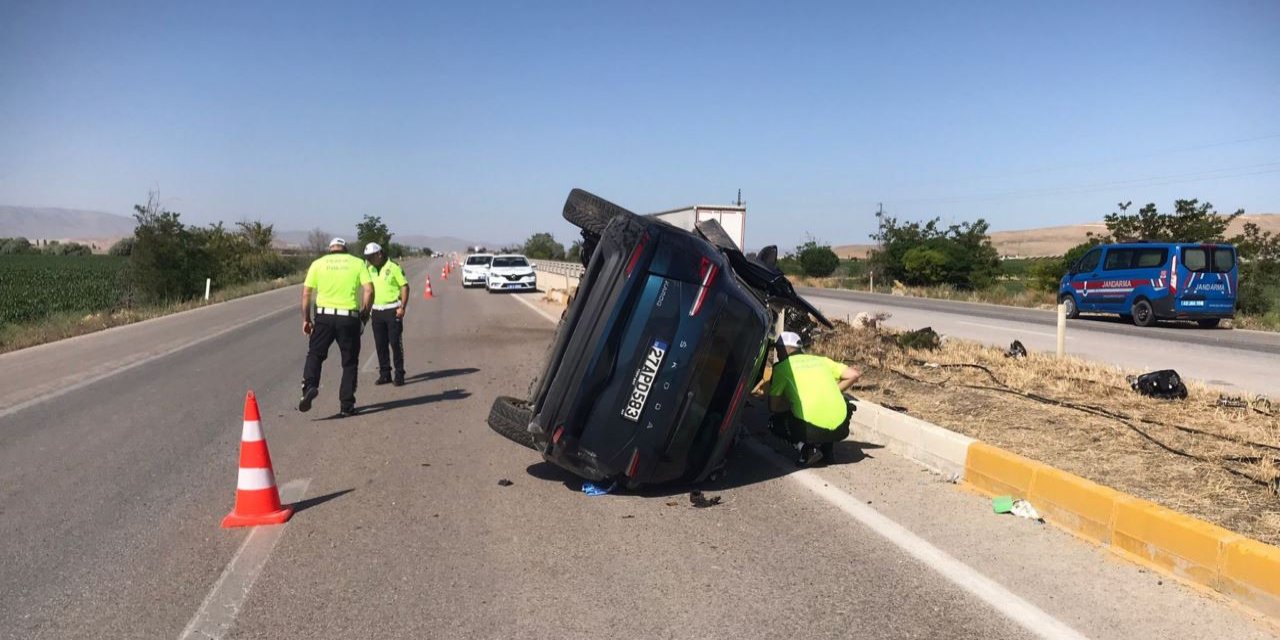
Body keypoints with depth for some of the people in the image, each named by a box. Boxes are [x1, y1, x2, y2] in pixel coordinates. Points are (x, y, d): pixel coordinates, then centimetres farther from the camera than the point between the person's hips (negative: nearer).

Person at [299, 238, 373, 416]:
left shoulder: (318, 263, 8)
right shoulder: (358, 263, 6)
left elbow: (306, 293, 4)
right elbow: (369, 290, -5)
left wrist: (306, 319, 11)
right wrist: (365, 313, 6)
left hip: (324, 316, 0)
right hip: (349, 318, 0)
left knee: (315, 354, 13)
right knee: (350, 362, 9)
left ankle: (309, 385, -14)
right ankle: (347, 405, 10)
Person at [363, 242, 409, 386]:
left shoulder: (393, 268, -7)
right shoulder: (370, 270, 11)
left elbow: (405, 286, -8)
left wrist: (402, 307, -15)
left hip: (392, 310, -6)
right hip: (377, 311, 6)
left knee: (395, 343, -4)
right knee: (380, 345, 8)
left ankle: (399, 375, 4)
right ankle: (384, 374, 17)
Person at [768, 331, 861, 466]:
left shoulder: (782, 367, 7)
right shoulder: (821, 360, 19)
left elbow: (773, 407, 8)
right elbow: (855, 374, 15)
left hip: (812, 430, -4)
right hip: (841, 429, 5)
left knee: (776, 423, 24)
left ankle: (806, 449, -1)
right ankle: (828, 446, 18)